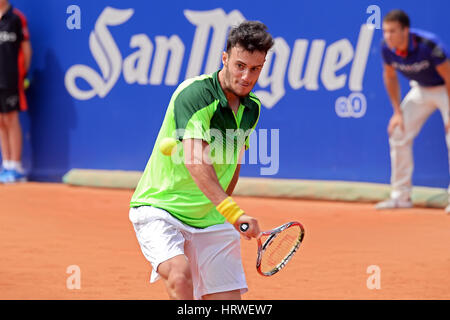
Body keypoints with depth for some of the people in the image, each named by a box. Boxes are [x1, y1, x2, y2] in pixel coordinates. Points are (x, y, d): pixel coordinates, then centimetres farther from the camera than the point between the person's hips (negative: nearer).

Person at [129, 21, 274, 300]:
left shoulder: (252, 108, 5)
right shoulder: (194, 94, -20)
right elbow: (195, 160, -33)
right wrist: (232, 212, -43)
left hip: (210, 219, 7)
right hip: (159, 207, -7)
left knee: (229, 298, -3)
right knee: (180, 275, -32)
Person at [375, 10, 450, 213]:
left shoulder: (429, 45, -35)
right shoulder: (387, 48, -19)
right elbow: (390, 76, 2)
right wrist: (397, 112, 1)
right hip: (421, 89, 6)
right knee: (398, 134, 2)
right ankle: (401, 196, 12)